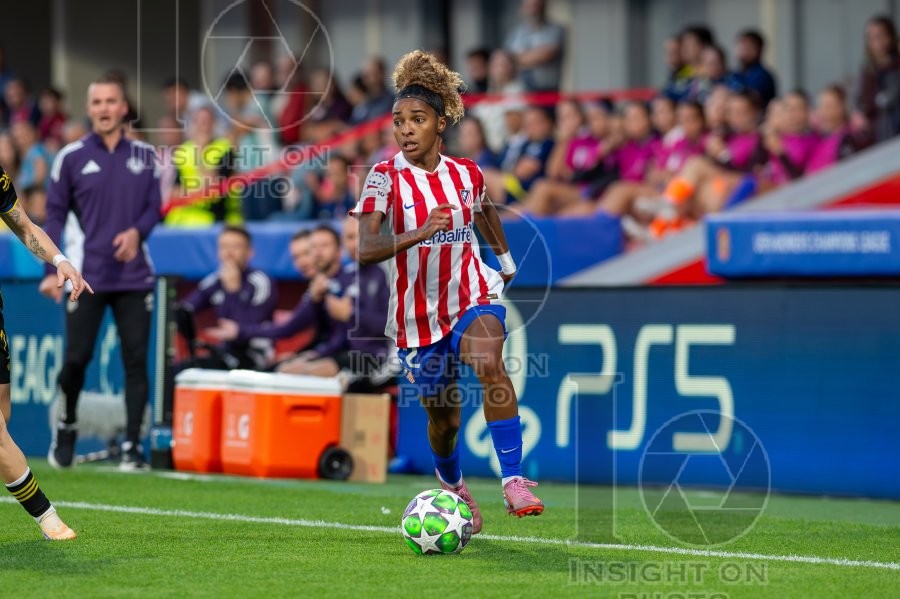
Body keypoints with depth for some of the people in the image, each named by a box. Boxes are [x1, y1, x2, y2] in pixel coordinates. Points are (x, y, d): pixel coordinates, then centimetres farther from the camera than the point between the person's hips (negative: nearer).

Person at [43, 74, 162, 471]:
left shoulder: (145, 156, 7)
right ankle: (66, 428, 20)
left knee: (136, 361, -2)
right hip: (86, 276, -2)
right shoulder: (71, 157, 1)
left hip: (134, 276, 2)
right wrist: (52, 271, -5)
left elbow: (154, 207, 9)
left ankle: (132, 446, 2)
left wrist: (137, 231, -14)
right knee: (76, 358, -4)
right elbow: (55, 215, 2)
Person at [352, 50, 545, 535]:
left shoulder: (466, 174, -1)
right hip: (418, 312, -1)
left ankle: (514, 481, -32)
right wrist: (419, 234, -39)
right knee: (442, 418, 11)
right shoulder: (386, 177, -12)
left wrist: (505, 257, 33)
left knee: (489, 365, -32)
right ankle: (451, 485, 45)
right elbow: (365, 250, -25)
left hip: (473, 296, 1)